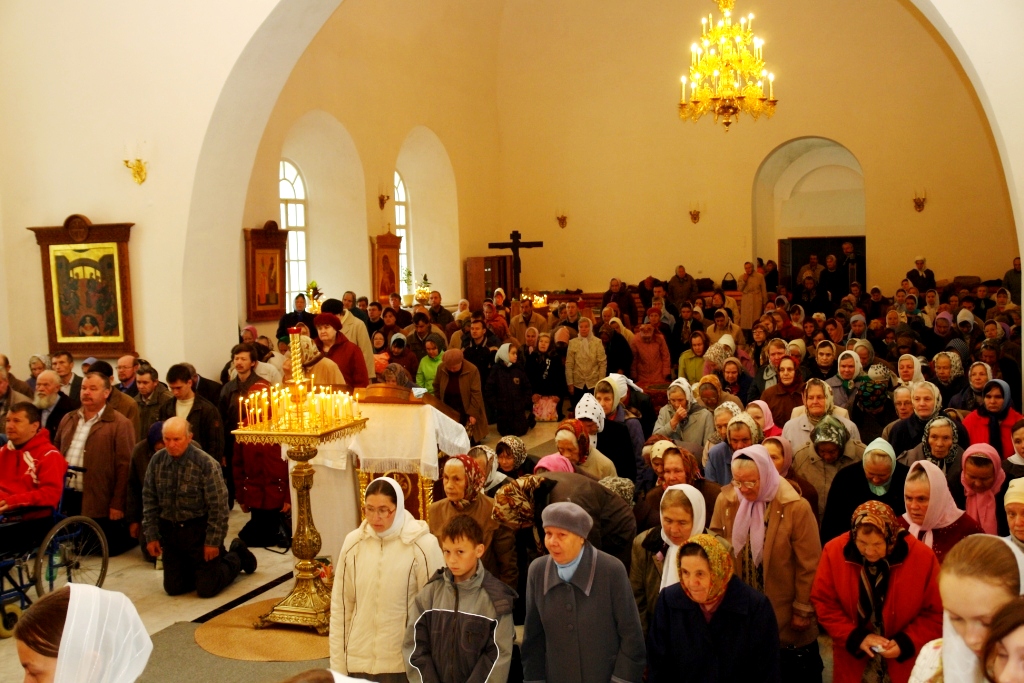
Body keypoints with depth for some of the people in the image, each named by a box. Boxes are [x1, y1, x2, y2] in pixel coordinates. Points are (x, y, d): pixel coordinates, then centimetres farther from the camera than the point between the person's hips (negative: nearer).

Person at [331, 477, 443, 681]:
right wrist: (338, 666, 4)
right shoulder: (353, 543, -2)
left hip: (406, 664, -3)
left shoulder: (423, 545, -11)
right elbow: (340, 607, 4)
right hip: (358, 663, 3)